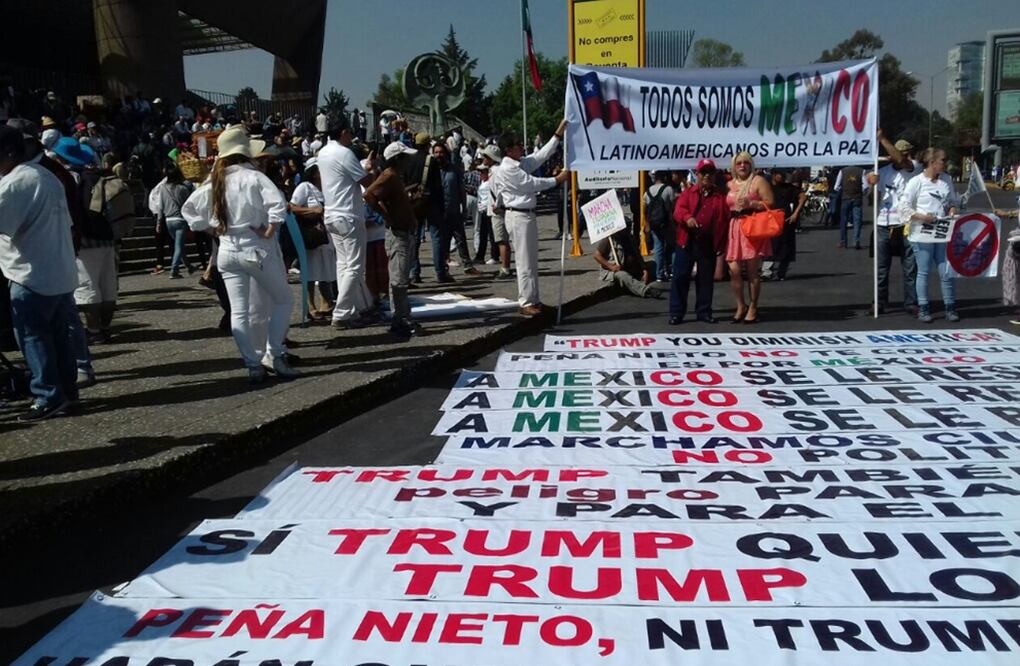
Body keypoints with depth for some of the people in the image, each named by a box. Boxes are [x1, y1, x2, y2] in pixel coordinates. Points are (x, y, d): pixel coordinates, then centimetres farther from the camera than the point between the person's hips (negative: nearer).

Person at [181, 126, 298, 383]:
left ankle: (253, 365, 4)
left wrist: (212, 229, 13)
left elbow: (189, 209, 14)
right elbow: (278, 204, -26)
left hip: (228, 252, 5)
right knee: (283, 301, 11)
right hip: (256, 249, -5)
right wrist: (269, 231, -15)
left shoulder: (214, 181, 7)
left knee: (238, 311, 6)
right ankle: (274, 356, 3)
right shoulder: (253, 177, -12)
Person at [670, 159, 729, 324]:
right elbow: (678, 210, -6)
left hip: (709, 244, 1)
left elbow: (726, 220, 8)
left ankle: (704, 312, 17)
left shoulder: (720, 196, 10)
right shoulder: (687, 193, 7)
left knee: (706, 279, 7)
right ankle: (676, 313, 4)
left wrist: (721, 244, 1)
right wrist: (687, 217, -29)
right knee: (680, 277, -2)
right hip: (687, 242, -1)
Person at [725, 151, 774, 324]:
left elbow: (770, 203, -2)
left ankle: (752, 308, 8)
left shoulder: (758, 181, 4)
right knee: (734, 270, -4)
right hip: (734, 229, 4)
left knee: (752, 270, -3)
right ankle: (741, 305, 13)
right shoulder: (729, 185, 18)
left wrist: (751, 203, -14)